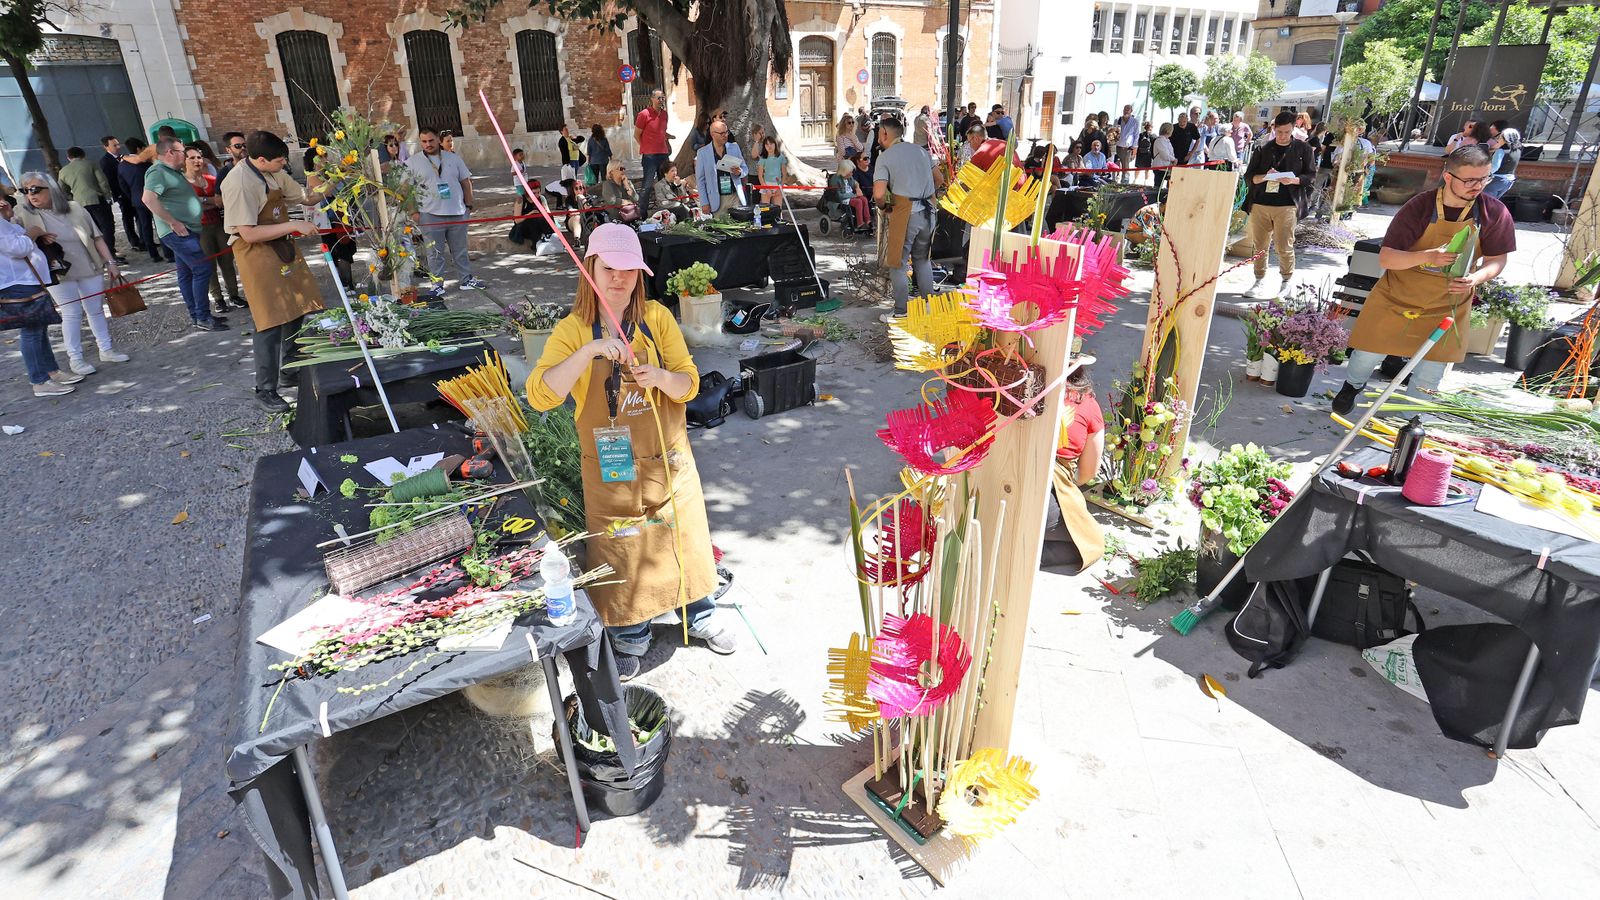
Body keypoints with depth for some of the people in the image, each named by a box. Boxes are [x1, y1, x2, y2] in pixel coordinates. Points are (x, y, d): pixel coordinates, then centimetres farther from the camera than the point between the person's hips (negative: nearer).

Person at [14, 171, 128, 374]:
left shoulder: (75, 208, 2)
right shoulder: (23, 214, 0)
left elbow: (96, 237, 5)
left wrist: (110, 262, 1)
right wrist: (33, 235, -20)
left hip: (90, 270, 2)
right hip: (58, 274, -2)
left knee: (96, 310, 10)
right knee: (72, 314, 0)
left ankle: (106, 350, 22)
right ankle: (75, 358, 9)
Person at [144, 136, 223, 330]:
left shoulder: (173, 172, 17)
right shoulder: (159, 172, -14)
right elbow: (148, 199, -27)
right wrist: (173, 222, -25)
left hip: (185, 231, 10)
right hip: (178, 232, -10)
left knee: (187, 273, 12)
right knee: (203, 269, -13)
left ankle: (196, 314, 18)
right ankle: (203, 319, -11)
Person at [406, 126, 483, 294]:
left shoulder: (453, 158, 8)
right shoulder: (412, 162, 1)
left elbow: (466, 182, 13)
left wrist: (468, 205, 6)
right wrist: (413, 212, -7)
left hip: (458, 214, 2)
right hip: (430, 216, -2)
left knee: (460, 250, 12)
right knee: (435, 253, 2)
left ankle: (466, 279, 23)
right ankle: (437, 284, 9)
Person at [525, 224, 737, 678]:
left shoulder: (657, 318, -4)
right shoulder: (573, 330, -10)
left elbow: (689, 385, -2)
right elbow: (540, 395, -24)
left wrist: (661, 377, -25)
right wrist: (591, 350, -34)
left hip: (668, 457, 2)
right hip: (612, 466, -2)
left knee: (685, 535, 15)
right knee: (622, 548, 10)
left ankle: (701, 616, 40)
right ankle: (629, 638, 34)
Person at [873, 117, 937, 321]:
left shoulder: (885, 157, -5)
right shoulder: (920, 150, 13)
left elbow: (879, 194, -17)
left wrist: (884, 207, 3)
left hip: (905, 214, -6)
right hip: (928, 211, 6)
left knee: (897, 264, 6)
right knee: (922, 259, 22)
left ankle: (902, 313, 7)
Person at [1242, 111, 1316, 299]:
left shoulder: (1303, 149, 7)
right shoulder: (1263, 149, 10)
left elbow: (1311, 175, 7)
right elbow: (1249, 176, 7)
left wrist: (1294, 180, -13)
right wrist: (1264, 177, -13)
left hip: (1286, 205, -2)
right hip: (1260, 204, 2)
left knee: (1285, 247, -2)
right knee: (1259, 245, 5)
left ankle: (1288, 280, 14)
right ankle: (1260, 280, 17)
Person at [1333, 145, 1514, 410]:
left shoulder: (1495, 213, -13)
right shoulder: (1419, 207, -20)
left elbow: (1497, 260, -5)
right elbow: (1385, 257, -23)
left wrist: (1475, 279, -27)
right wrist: (1428, 256, -40)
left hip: (1448, 304, 2)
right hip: (1398, 295, -2)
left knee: (1431, 371, 10)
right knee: (1369, 350, 7)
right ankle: (1353, 385, 38)